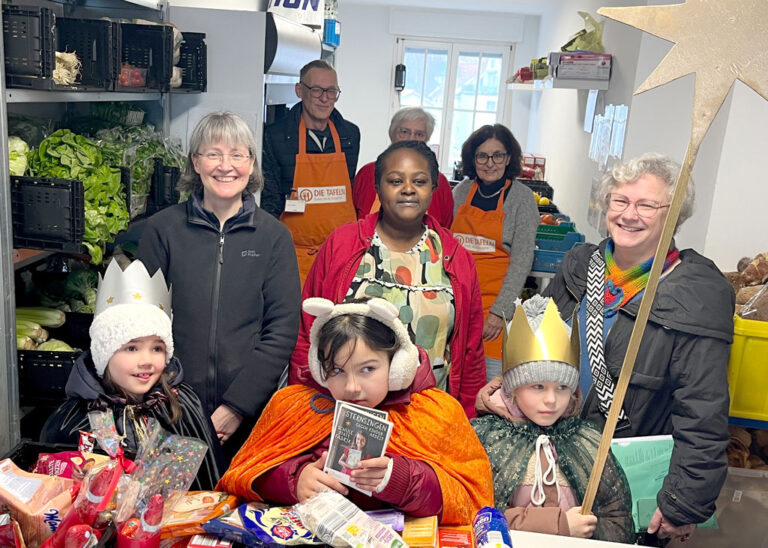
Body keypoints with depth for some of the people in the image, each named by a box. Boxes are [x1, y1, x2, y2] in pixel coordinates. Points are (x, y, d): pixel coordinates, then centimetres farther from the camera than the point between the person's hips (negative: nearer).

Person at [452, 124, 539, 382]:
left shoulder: (521, 197, -4)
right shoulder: (462, 191, 7)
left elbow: (522, 260, -8)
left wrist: (500, 310, -13)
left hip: (496, 299, -3)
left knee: (494, 377, -6)